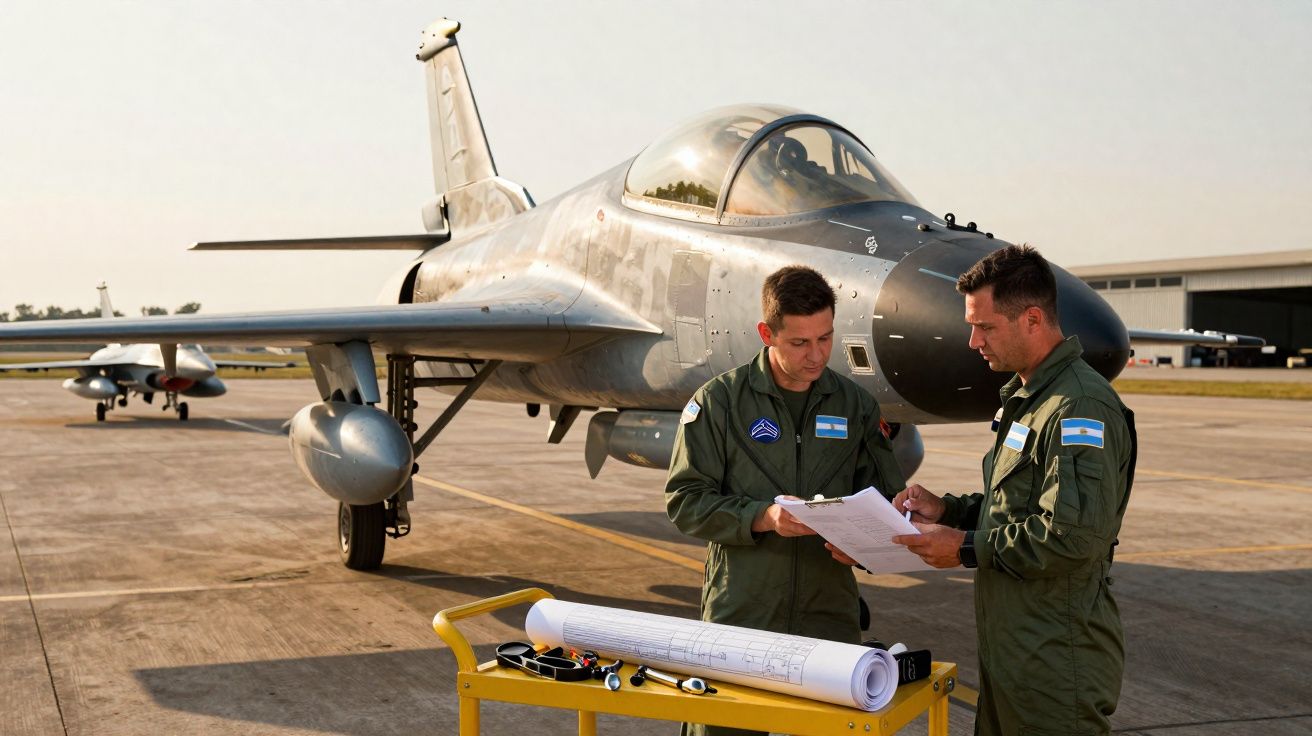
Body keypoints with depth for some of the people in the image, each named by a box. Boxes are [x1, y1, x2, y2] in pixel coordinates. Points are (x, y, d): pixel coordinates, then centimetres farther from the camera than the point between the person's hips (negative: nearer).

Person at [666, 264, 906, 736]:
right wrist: (763, 517, -18)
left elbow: (886, 499, 12)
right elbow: (684, 501, -5)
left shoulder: (855, 405, 8)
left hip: (831, 617, 3)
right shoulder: (719, 401, -2)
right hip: (738, 614, -2)